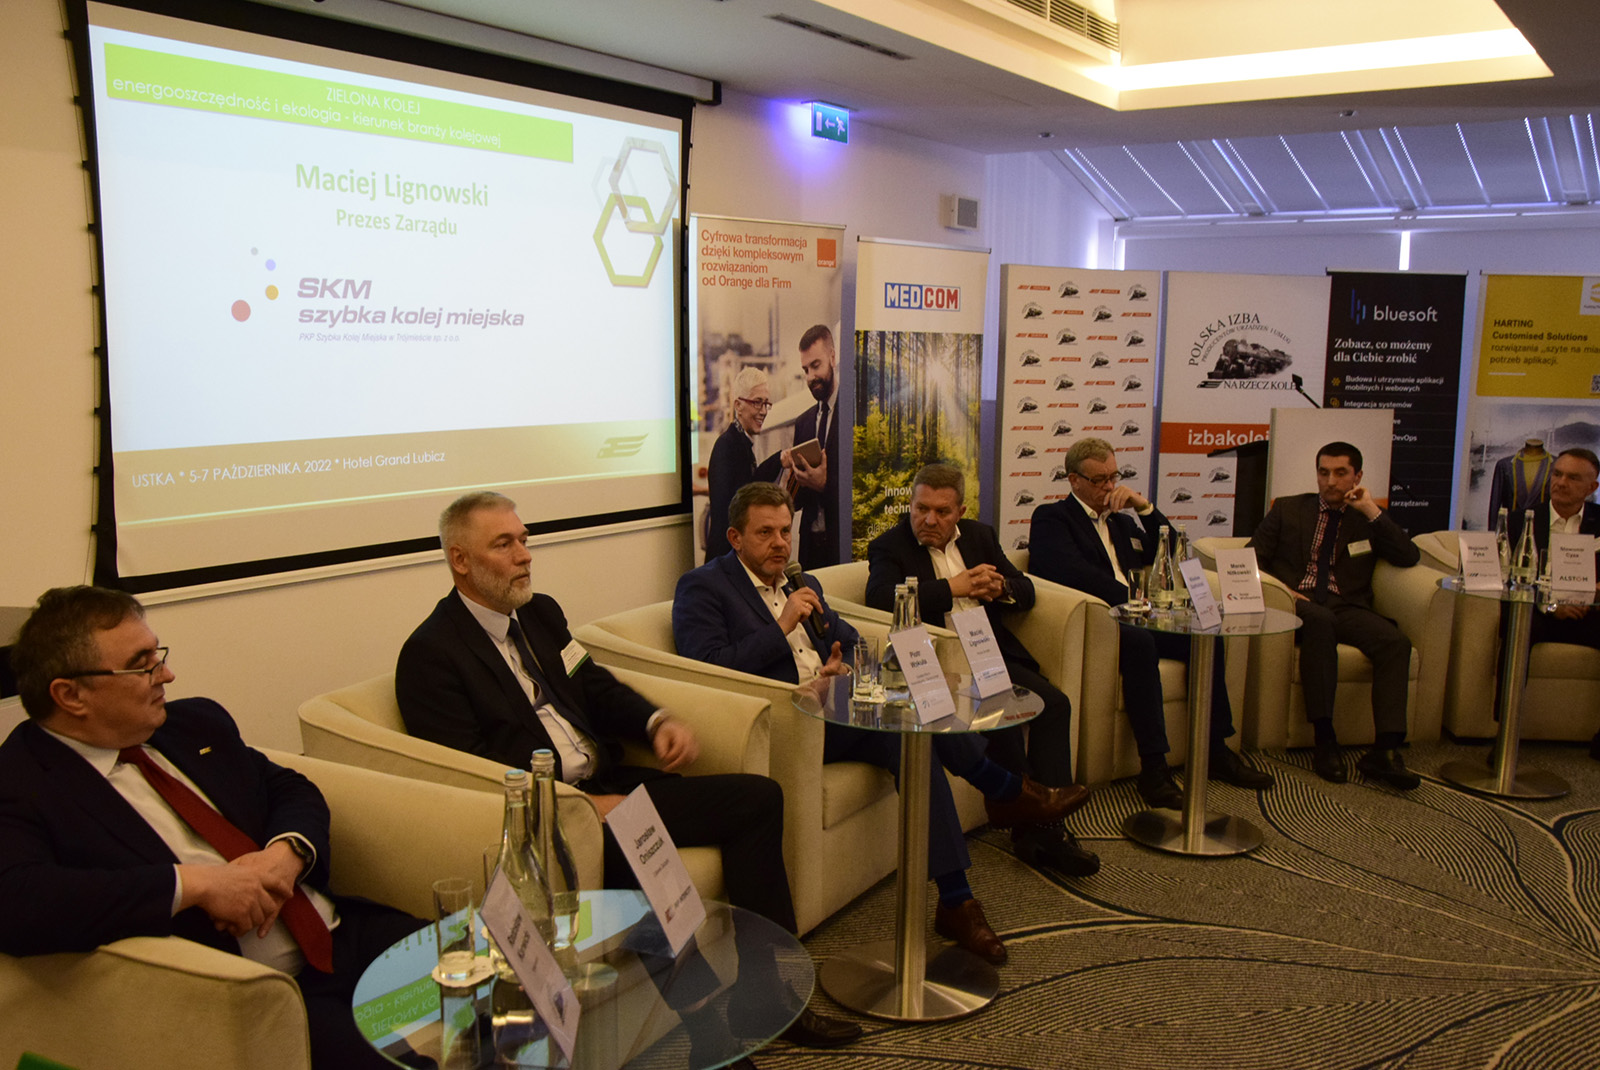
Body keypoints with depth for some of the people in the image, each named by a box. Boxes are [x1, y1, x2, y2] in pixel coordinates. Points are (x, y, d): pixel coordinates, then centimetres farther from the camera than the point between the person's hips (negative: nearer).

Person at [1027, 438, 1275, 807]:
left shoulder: (1122, 521, 27)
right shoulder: (1051, 517, 2)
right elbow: (1072, 572, -15)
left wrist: (1145, 507, 7)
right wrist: (1133, 598, -16)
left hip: (1132, 616, 8)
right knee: (1138, 641, -36)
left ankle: (1215, 752, -4)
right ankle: (1153, 769, -33)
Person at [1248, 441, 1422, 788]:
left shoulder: (1369, 519, 19)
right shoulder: (1288, 509, 18)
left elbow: (1409, 558, 4)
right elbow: (1251, 557, 12)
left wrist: (1372, 512, -2)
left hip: (1347, 608, 2)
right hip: (1299, 603, -2)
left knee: (1396, 641, -28)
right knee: (1319, 620, -37)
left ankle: (1385, 750, -33)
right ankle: (1325, 741, -37)